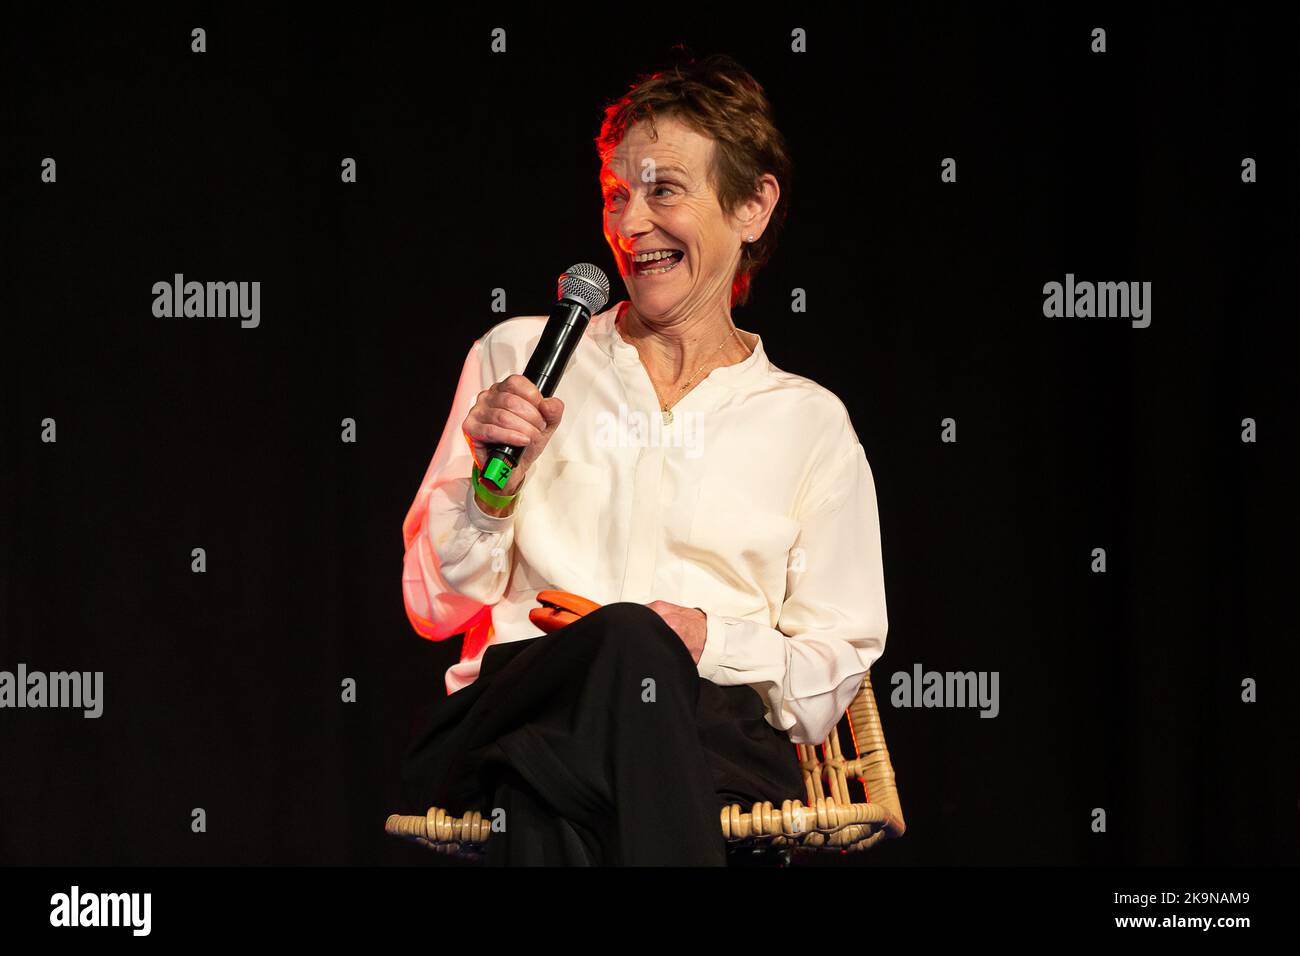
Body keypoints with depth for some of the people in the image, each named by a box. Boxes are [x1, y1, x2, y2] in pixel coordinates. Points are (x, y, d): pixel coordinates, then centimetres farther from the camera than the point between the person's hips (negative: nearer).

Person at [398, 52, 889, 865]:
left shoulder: (808, 422, 19)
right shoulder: (519, 356, 21)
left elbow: (835, 666, 12)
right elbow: (435, 607, 17)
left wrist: (709, 642, -8)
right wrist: (494, 483, -2)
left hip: (720, 730, -1)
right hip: (509, 711, 1)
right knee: (627, 641, -39)